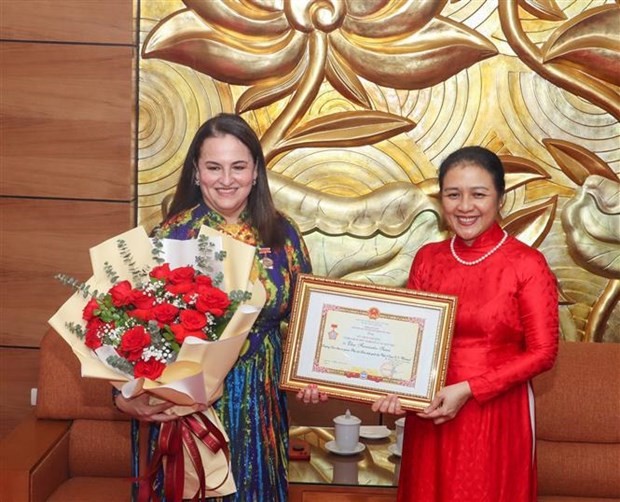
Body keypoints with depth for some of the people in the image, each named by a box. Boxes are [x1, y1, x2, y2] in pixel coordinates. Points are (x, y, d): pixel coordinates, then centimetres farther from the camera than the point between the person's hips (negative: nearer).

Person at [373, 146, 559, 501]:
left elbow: (542, 352, -12)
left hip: (497, 413, -4)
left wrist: (468, 389, -17)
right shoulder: (427, 259, 2)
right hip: (431, 411, 4)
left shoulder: (527, 264, -11)